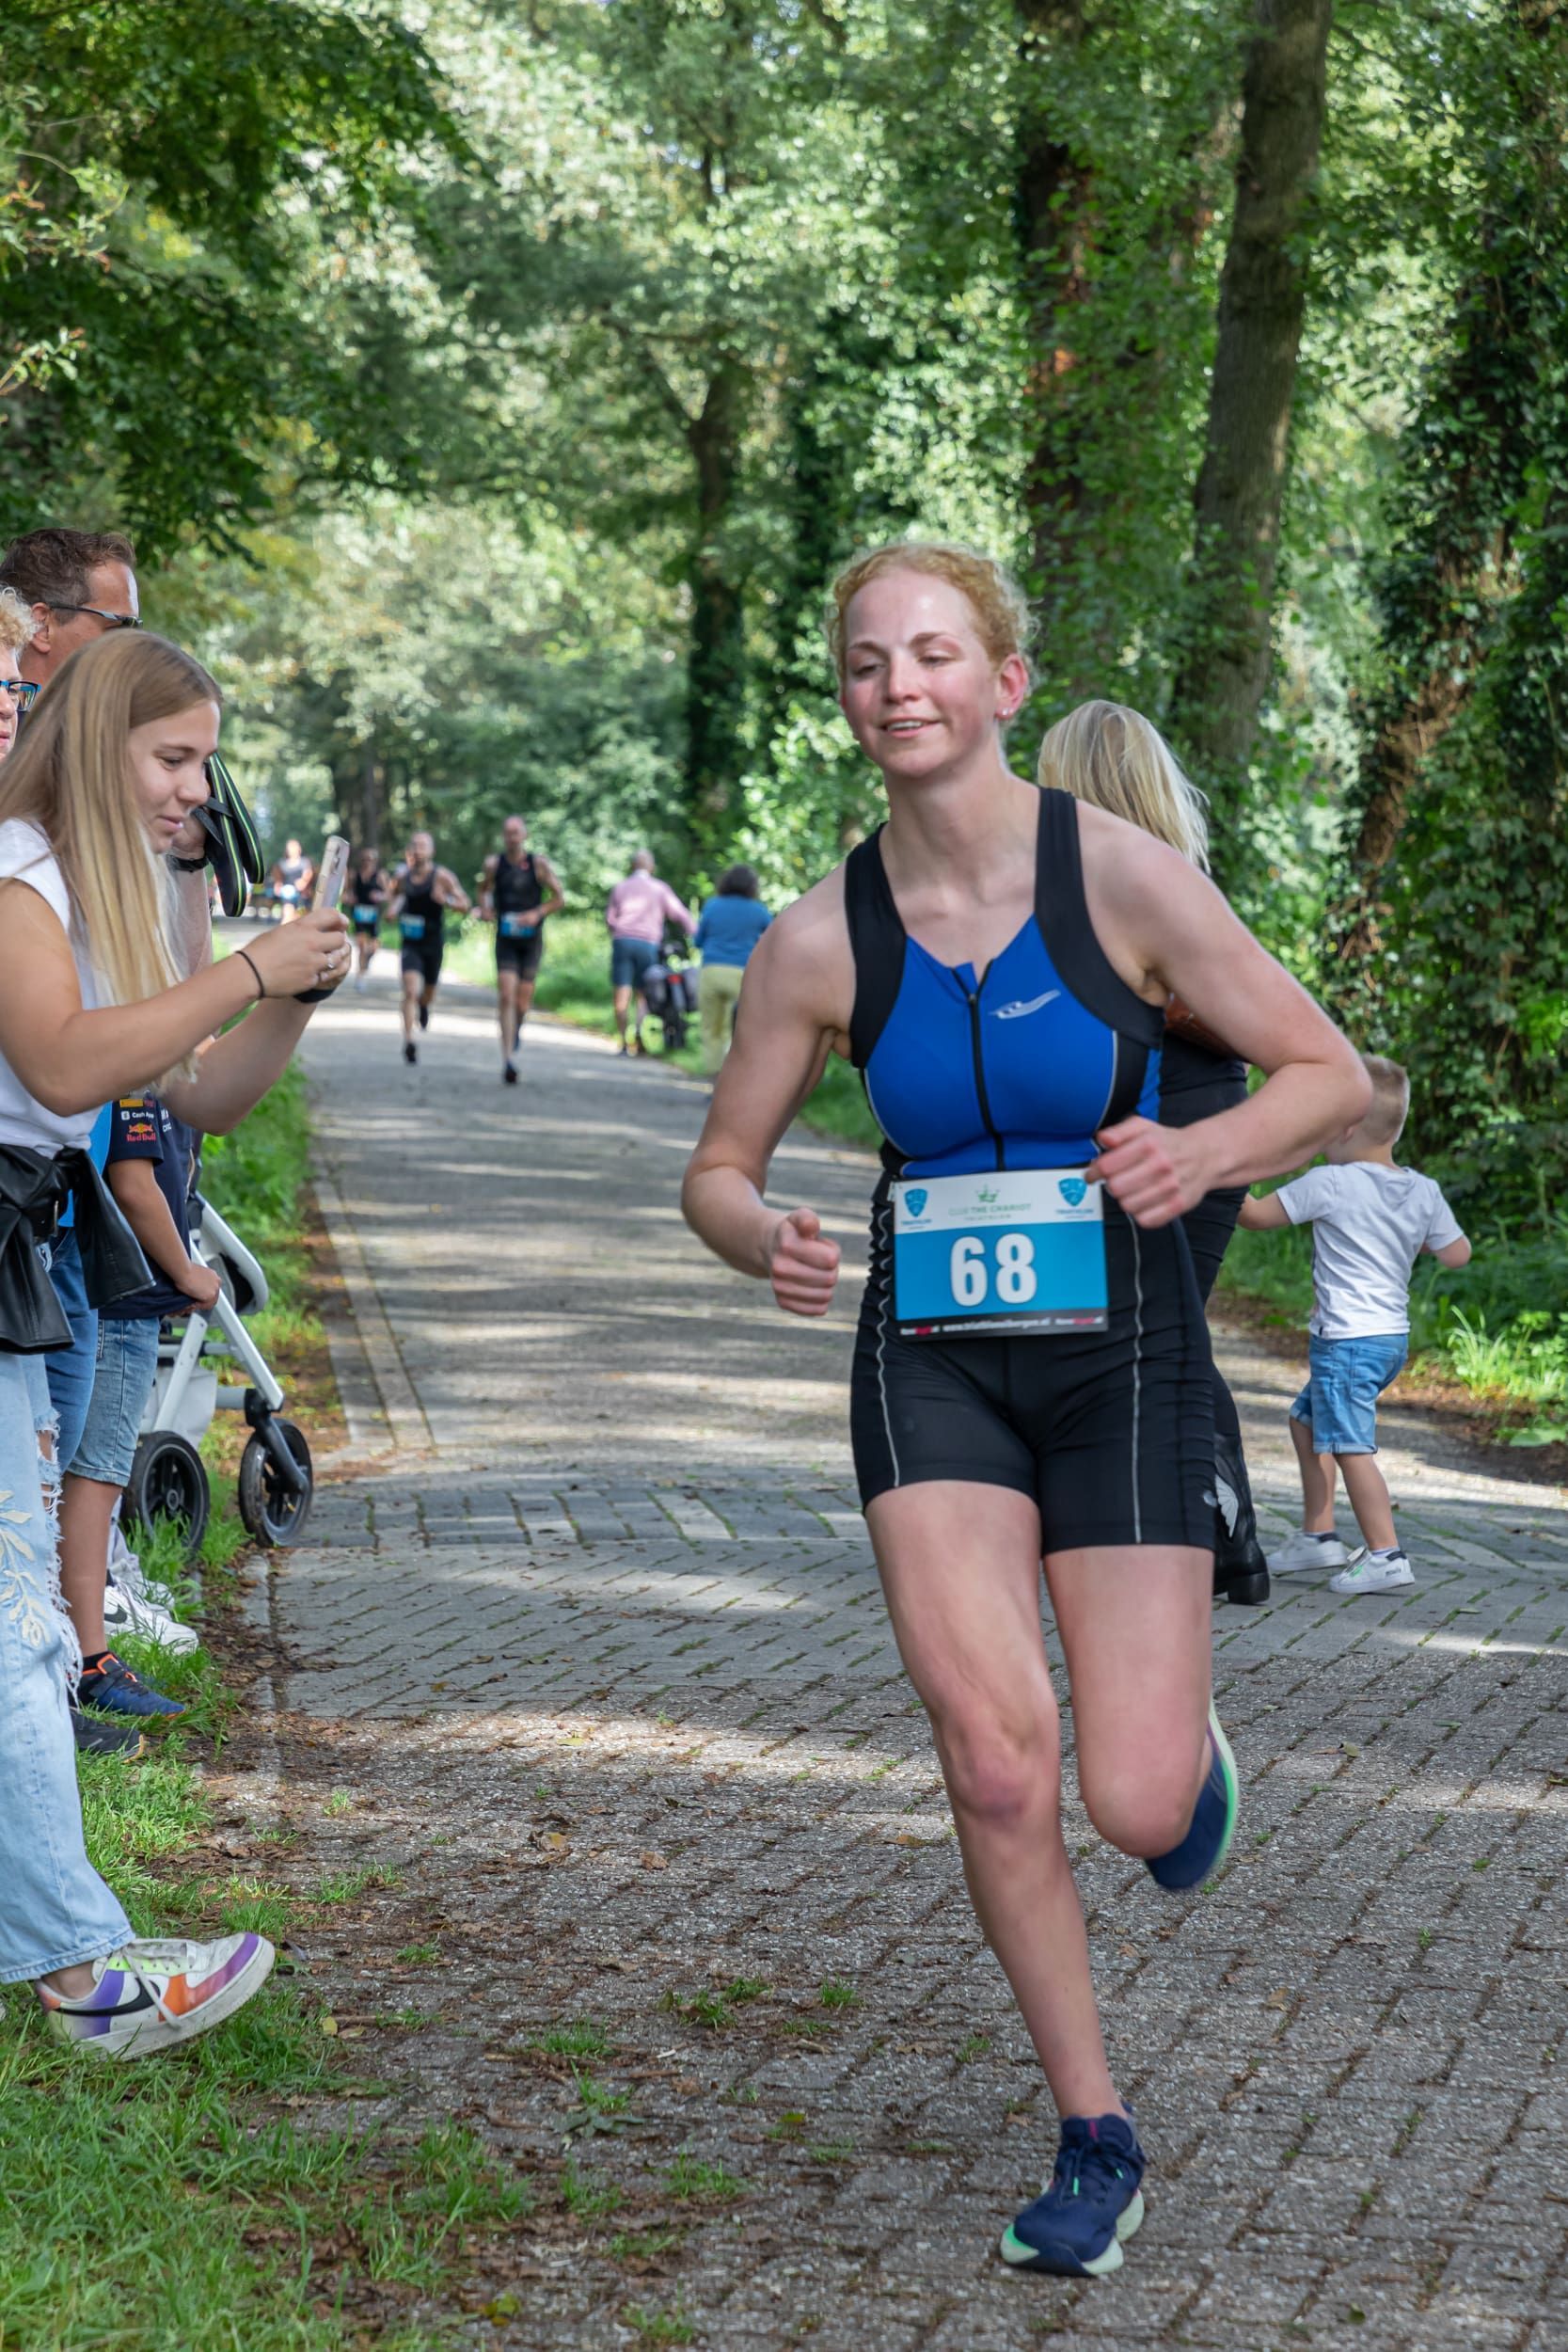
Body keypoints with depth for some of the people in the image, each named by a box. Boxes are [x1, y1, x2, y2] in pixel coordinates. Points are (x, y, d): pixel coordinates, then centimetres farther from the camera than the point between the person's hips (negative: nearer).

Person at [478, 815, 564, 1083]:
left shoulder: (539, 865, -5)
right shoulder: (494, 863, 0)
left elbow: (559, 900, 0)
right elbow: (484, 889, 19)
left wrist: (537, 913, -17)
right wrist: (484, 908, -3)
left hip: (531, 938, 0)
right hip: (505, 938, 0)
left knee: (523, 998, 4)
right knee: (506, 995, -14)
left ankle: (517, 1029, 40)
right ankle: (508, 1057, -17)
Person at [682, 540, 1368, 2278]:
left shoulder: (1121, 877, -10)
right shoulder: (820, 940, -3)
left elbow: (1328, 1074, -3)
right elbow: (719, 1166, 8)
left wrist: (1203, 1153, -22)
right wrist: (760, 1243, -15)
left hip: (1121, 1362, -1)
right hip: (932, 1366, 2)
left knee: (1135, 1808, -6)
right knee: (994, 1756, -15)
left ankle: (1185, 1738, 34)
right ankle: (1095, 2142, 5)